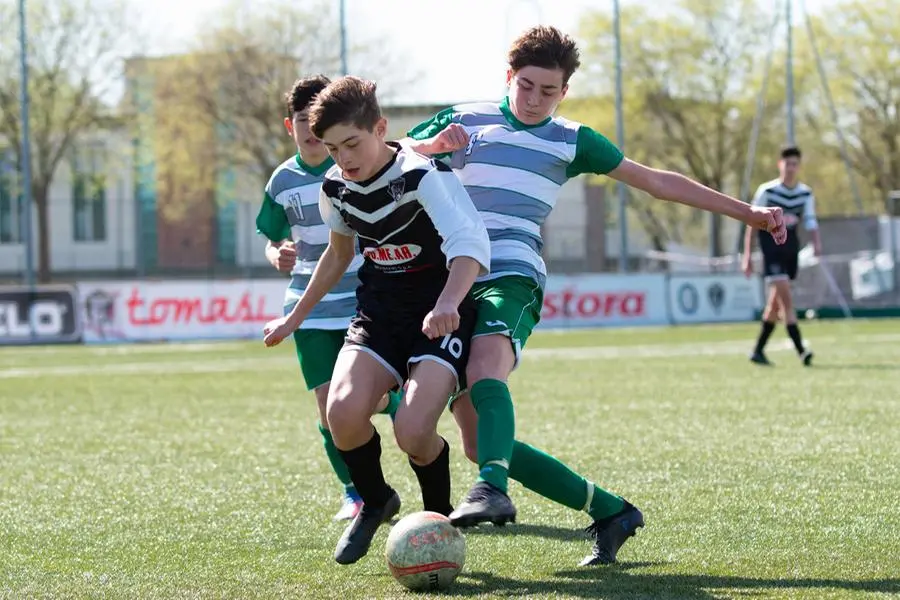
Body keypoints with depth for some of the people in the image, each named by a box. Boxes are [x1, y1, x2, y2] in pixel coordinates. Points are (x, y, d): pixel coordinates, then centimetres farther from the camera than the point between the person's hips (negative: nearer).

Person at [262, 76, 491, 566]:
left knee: (412, 430, -26)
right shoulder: (336, 187, 1)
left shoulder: (421, 176, -21)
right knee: (343, 412, -21)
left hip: (442, 314, -5)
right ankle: (375, 502, 10)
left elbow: (469, 243, -36)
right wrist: (295, 318, 26)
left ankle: (439, 518, 7)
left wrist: (447, 304, -54)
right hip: (379, 310, 5)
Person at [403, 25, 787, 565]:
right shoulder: (463, 121, 16)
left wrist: (747, 212, 18)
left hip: (512, 279, -2)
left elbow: (656, 182, 20)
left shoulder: (571, 141, 15)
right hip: (453, 282, 3)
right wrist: (431, 146, -9)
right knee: (480, 443, -5)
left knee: (486, 370, -37)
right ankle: (610, 511, 5)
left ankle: (492, 490, -55)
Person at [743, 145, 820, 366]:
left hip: (791, 248, 5)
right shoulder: (766, 191, -8)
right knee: (786, 298, -16)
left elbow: (810, 221, -1)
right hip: (771, 247, -5)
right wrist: (747, 257, -5)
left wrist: (817, 243, -22)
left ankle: (758, 351, 22)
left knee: (775, 303, 11)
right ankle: (801, 350, -21)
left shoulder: (806, 193, 4)